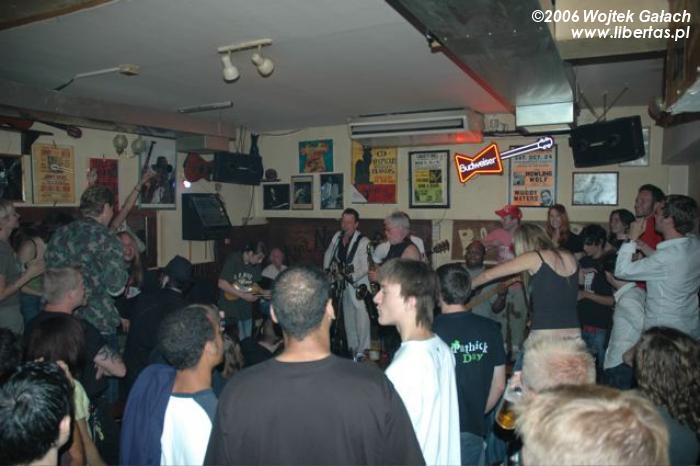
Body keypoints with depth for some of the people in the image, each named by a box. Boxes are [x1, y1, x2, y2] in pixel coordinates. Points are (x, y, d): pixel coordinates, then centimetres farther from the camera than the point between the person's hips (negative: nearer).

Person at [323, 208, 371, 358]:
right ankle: (352, 347, 28)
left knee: (360, 313, -12)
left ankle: (362, 349, -4)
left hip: (359, 285, -7)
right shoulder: (337, 236, 1)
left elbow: (366, 267, -21)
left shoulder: (363, 242, -18)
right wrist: (326, 270, 11)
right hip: (343, 284, 7)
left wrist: (352, 277, -26)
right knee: (348, 315, 15)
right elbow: (328, 254, 17)